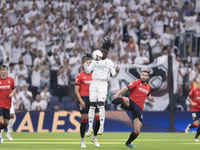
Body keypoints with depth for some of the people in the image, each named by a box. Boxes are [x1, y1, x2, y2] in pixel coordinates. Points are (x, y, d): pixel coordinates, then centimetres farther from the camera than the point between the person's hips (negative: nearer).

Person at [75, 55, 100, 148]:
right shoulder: (80, 76, -1)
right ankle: (82, 140, 10)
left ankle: (94, 137, 12)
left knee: (98, 118, -6)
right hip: (84, 99, -4)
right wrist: (81, 100, -14)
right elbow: (76, 90, -4)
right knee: (84, 120, -3)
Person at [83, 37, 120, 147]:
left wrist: (116, 72, -21)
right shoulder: (95, 61, 13)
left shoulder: (109, 62, 6)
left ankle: (101, 126, -16)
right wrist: (85, 62, -5)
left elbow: (114, 75, 1)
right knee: (92, 105, -1)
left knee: (101, 104, -15)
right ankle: (90, 127, 1)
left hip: (103, 84, -3)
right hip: (94, 83, 3)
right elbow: (87, 71, 9)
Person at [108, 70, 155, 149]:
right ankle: (111, 101, -64)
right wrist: (117, 94, -27)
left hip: (139, 108, 4)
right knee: (125, 99, -43)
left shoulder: (149, 87, 18)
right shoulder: (136, 82, 3)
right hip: (131, 103, -4)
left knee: (137, 131, 1)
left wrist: (150, 99, 13)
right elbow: (126, 88, -10)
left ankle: (128, 143, 27)